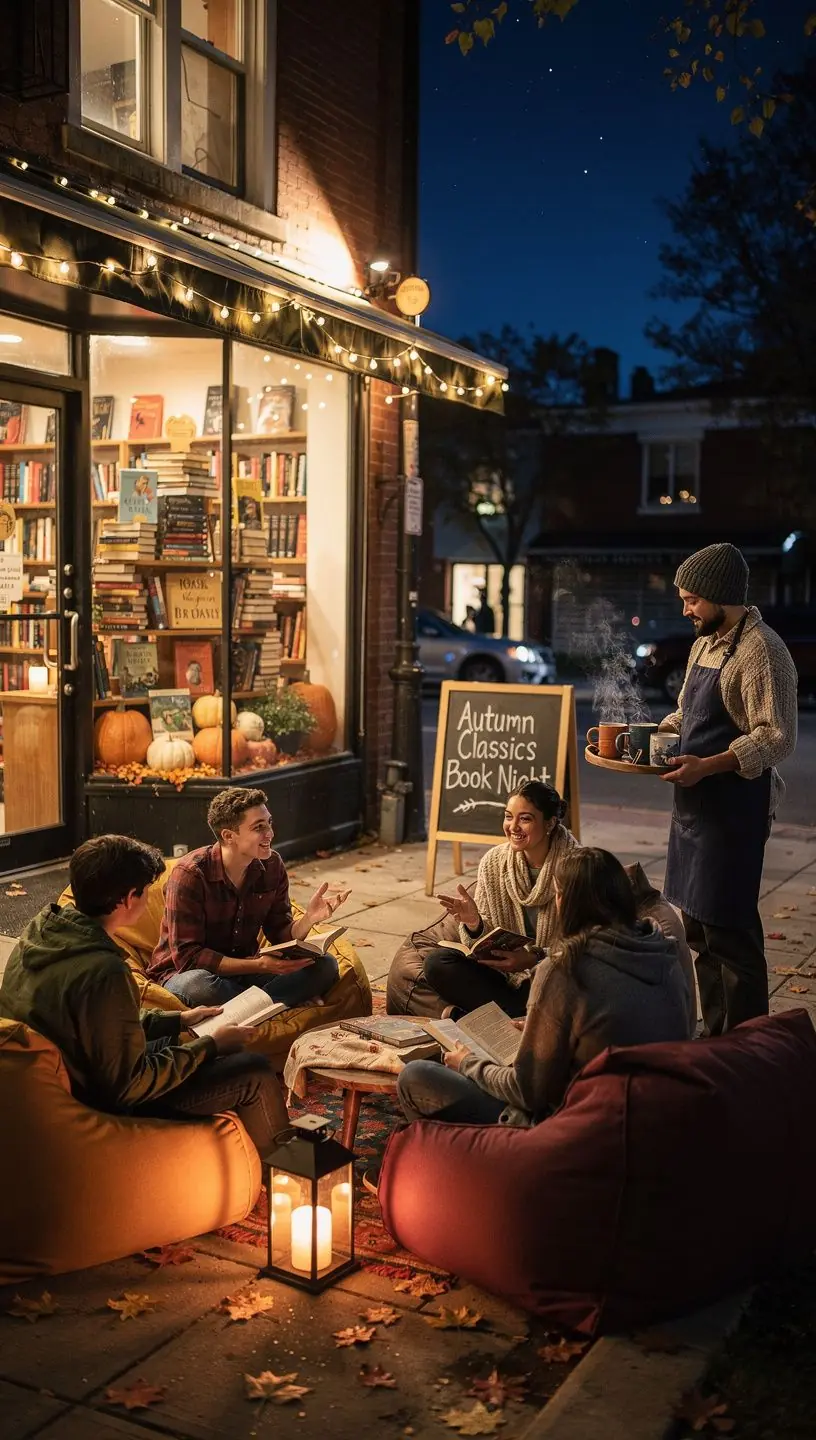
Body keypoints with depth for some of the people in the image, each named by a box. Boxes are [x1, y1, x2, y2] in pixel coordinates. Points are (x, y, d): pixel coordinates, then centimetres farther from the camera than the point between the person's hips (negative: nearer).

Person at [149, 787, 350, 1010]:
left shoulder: (272, 866, -3)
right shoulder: (190, 874, -20)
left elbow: (281, 936, 1)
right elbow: (187, 957, -23)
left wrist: (309, 918, -22)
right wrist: (260, 965, -30)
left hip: (245, 968, 5)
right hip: (183, 973, -5)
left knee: (325, 965, -14)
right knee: (195, 984, -41)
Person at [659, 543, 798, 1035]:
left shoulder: (762, 651, -15)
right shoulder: (706, 642, 14)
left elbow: (778, 737, -20)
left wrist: (708, 766, -27)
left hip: (733, 808, -9)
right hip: (696, 805, 10)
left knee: (729, 933, -5)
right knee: (697, 926, 15)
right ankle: (716, 1036, 27)